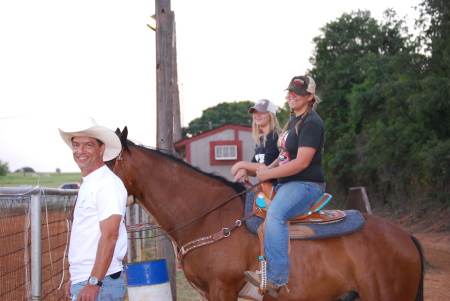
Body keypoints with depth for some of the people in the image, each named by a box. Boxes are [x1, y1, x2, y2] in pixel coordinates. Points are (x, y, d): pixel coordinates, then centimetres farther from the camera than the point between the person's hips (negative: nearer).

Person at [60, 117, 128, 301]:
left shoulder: (108, 184, -14)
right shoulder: (87, 184, 16)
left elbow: (109, 236, -21)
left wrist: (93, 283, -25)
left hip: (100, 284, -9)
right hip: (82, 281, 9)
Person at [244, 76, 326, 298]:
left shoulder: (311, 123, -13)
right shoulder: (293, 121, 18)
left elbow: (302, 162, -22)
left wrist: (269, 174, -16)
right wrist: (268, 169, 7)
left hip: (307, 185, -11)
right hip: (288, 184, 11)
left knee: (275, 213, -35)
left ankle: (275, 280, -39)